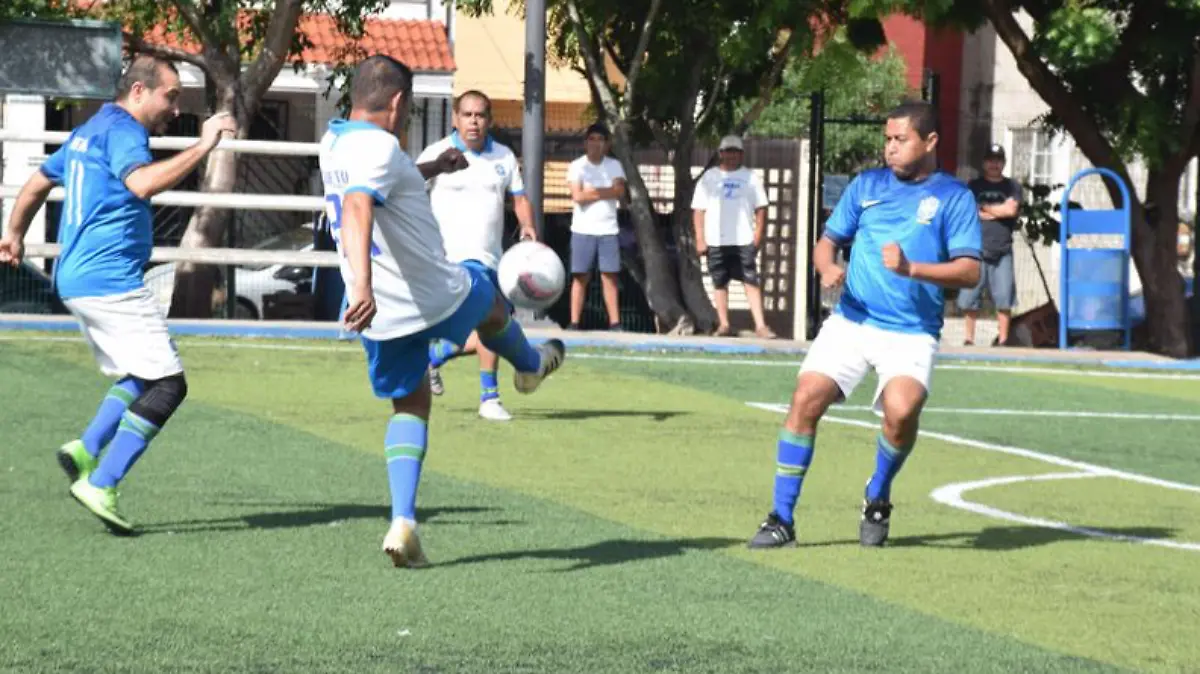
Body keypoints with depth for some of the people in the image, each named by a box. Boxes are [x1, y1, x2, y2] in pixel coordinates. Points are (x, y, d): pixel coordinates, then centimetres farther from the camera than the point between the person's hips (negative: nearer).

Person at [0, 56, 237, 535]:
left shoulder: (88, 132, 19)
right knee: (168, 384, -11)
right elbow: (143, 183, -32)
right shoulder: (122, 131, -11)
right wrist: (203, 146, -30)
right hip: (111, 281, -11)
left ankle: (86, 451, 2)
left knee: (141, 377, 18)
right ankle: (100, 485, -16)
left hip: (74, 280, 11)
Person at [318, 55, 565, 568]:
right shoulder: (379, 147, -23)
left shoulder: (333, 141, 6)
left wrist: (433, 169, 35)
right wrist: (363, 284, -53)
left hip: (381, 316, 7)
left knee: (409, 407, 17)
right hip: (437, 297, -7)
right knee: (492, 305, 27)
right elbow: (358, 209, -41)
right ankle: (530, 365, 60)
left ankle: (403, 521, -1)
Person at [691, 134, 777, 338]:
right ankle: (723, 324, 10)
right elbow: (698, 210, 3)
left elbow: (760, 209, 7)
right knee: (720, 283, 4)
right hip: (716, 242, 1)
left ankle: (760, 325, -11)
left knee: (752, 282, -6)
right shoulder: (709, 178, 6)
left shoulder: (750, 178, 8)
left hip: (744, 240, -1)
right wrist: (700, 239, -5)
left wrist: (758, 236, -3)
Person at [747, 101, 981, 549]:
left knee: (902, 409, -27)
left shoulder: (953, 197, 1)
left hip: (912, 332, -3)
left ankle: (878, 501, 2)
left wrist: (911, 269, -21)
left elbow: (970, 272, -8)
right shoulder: (867, 185, 13)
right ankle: (782, 519, -5)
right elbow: (828, 241, 17)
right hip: (851, 322, 3)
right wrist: (828, 268, -7)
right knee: (806, 398, -14)